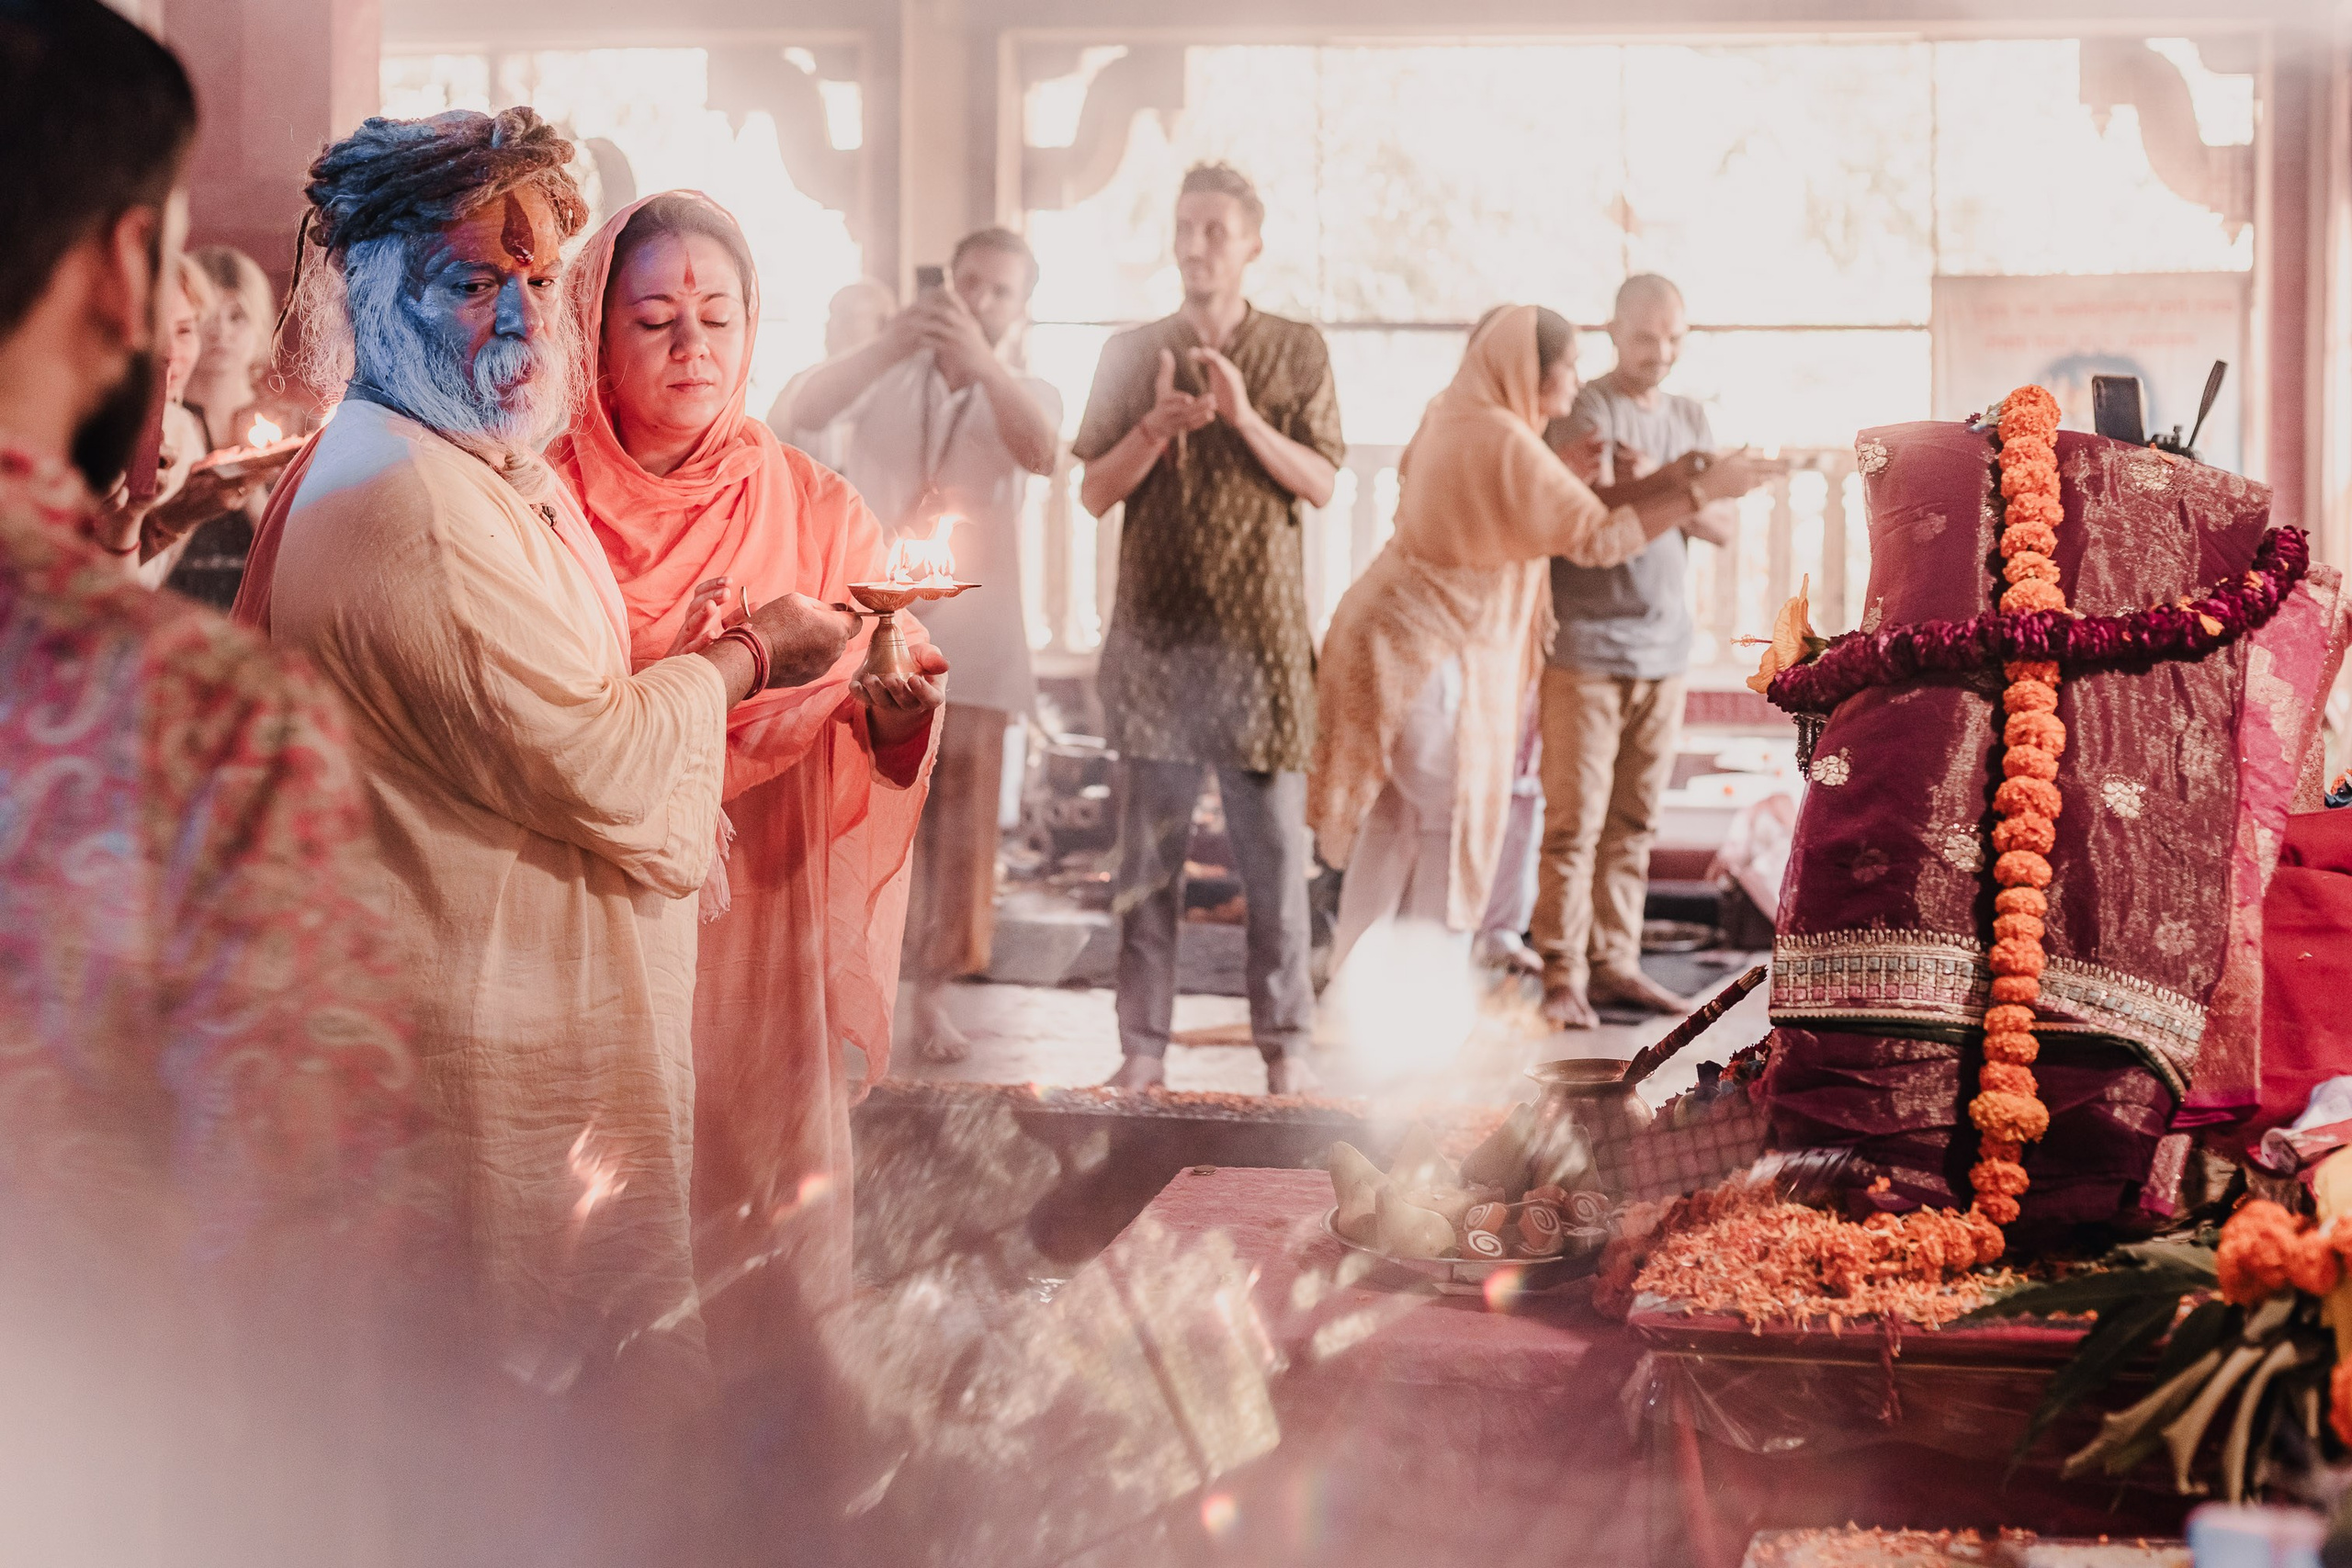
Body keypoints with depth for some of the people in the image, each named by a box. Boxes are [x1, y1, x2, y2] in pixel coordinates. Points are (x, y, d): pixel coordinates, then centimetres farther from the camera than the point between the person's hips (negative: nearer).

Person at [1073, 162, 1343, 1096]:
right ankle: (1143, 1044, 8)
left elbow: (1322, 484, 0)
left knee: (1274, 845, -1)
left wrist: (1245, 419, -15)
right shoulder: (1131, 354, 9)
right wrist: (1155, 429, -13)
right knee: (1150, 850, 3)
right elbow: (1095, 492, 5)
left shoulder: (1297, 352, 6)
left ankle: (1285, 1044, 7)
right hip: (1156, 628, 1)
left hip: (1259, 632, -1)